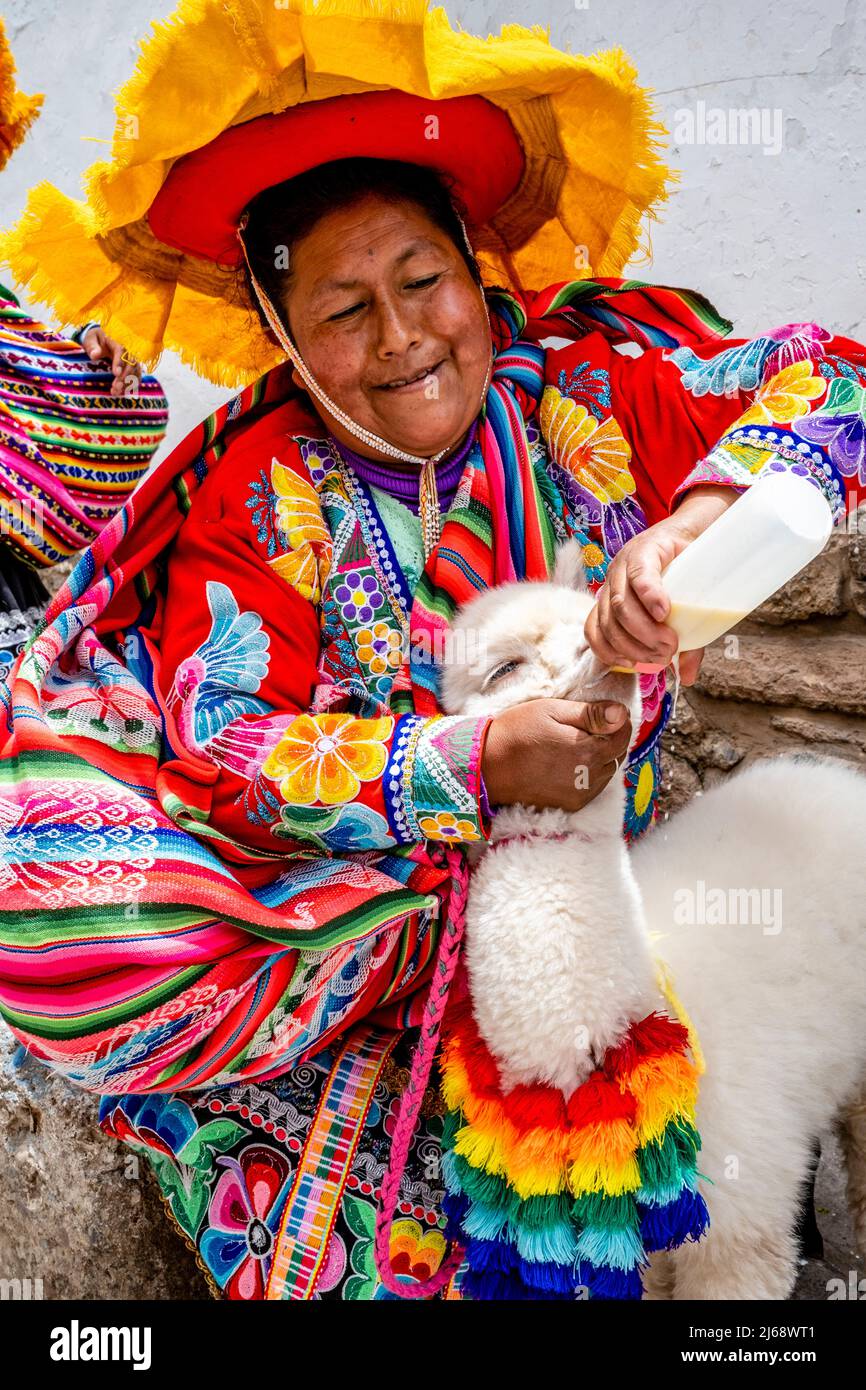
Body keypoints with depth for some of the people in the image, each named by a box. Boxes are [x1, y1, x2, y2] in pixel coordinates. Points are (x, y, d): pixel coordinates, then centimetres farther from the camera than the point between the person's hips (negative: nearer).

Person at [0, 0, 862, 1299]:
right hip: (354, 866, 0)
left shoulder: (586, 377, -7)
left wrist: (695, 520, -33)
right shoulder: (254, 497, -10)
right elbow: (229, 750, -17)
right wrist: (474, 759, -32)